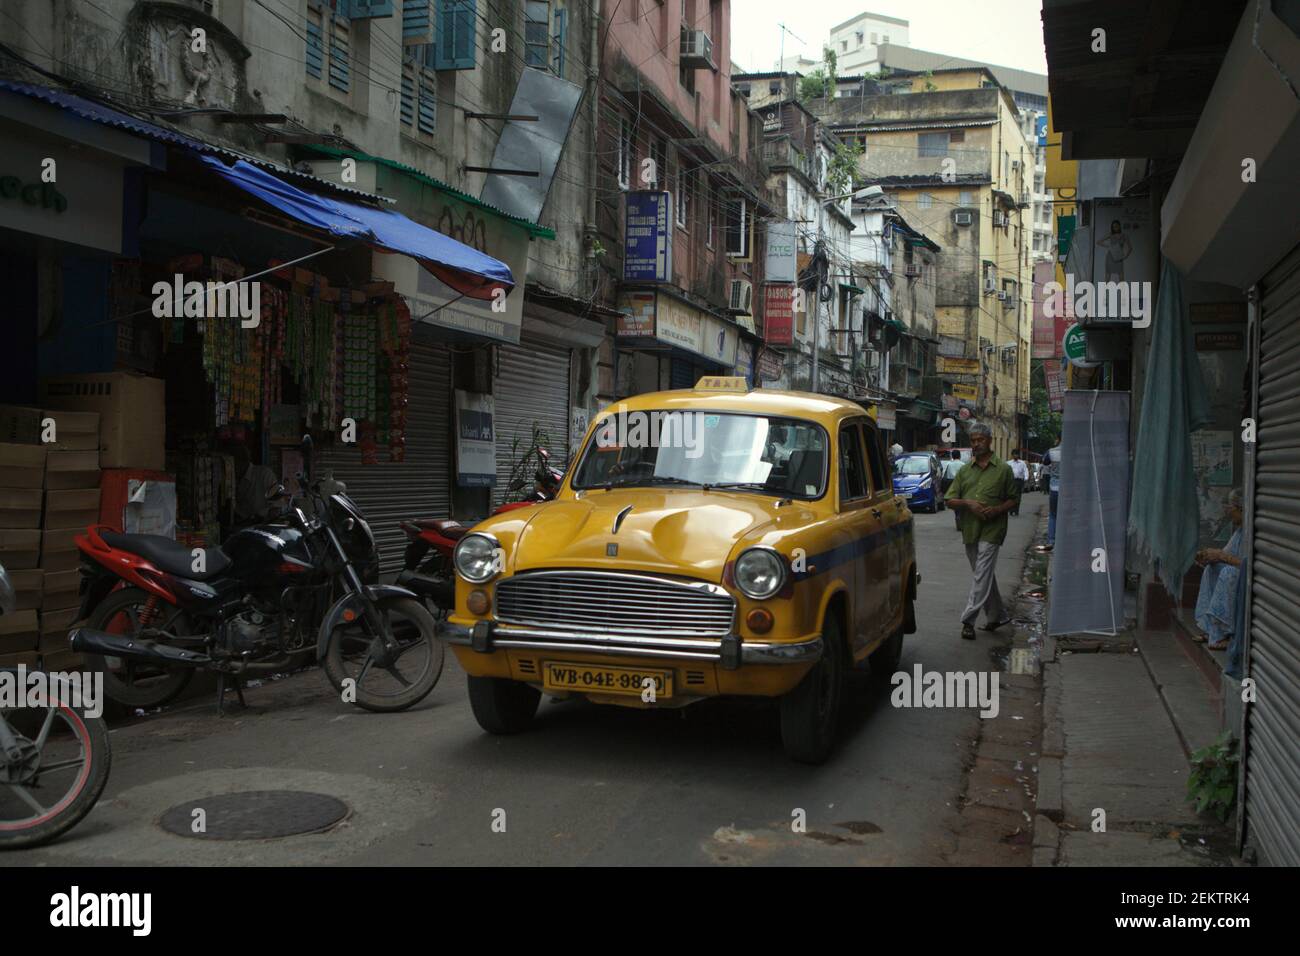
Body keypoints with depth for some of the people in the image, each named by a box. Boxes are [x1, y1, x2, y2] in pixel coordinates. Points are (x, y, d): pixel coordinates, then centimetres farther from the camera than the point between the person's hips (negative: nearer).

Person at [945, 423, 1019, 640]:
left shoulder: (1003, 469, 2)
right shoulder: (965, 470, 11)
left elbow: (1014, 499, 5)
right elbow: (950, 500, 8)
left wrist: (997, 509, -13)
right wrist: (967, 503, -11)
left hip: (992, 530, -5)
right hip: (970, 530, 5)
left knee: (982, 575, -10)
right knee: (984, 575, 14)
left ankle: (969, 620, -12)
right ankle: (998, 615, 26)